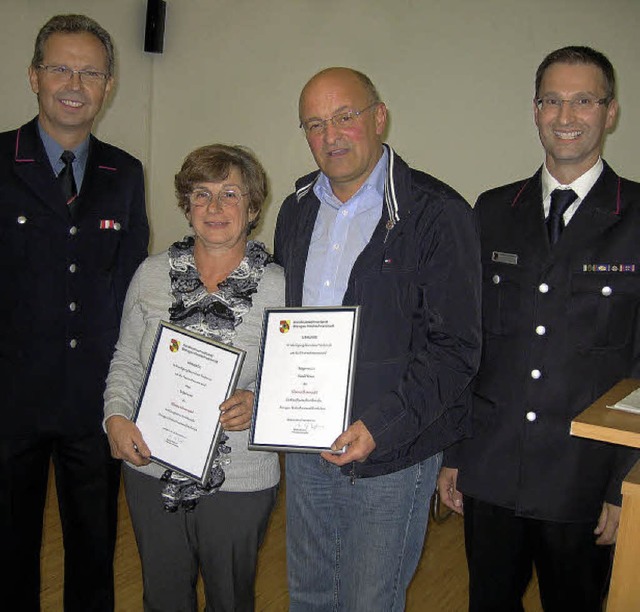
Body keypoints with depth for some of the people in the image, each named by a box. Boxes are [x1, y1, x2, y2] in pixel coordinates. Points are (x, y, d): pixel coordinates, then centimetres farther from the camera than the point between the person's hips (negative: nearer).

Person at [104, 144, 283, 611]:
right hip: (152, 471, 3)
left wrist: (258, 402, -20)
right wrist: (117, 416, -8)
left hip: (239, 481, -2)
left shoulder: (278, 286, -9)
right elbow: (126, 359, 8)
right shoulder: (153, 274, -1)